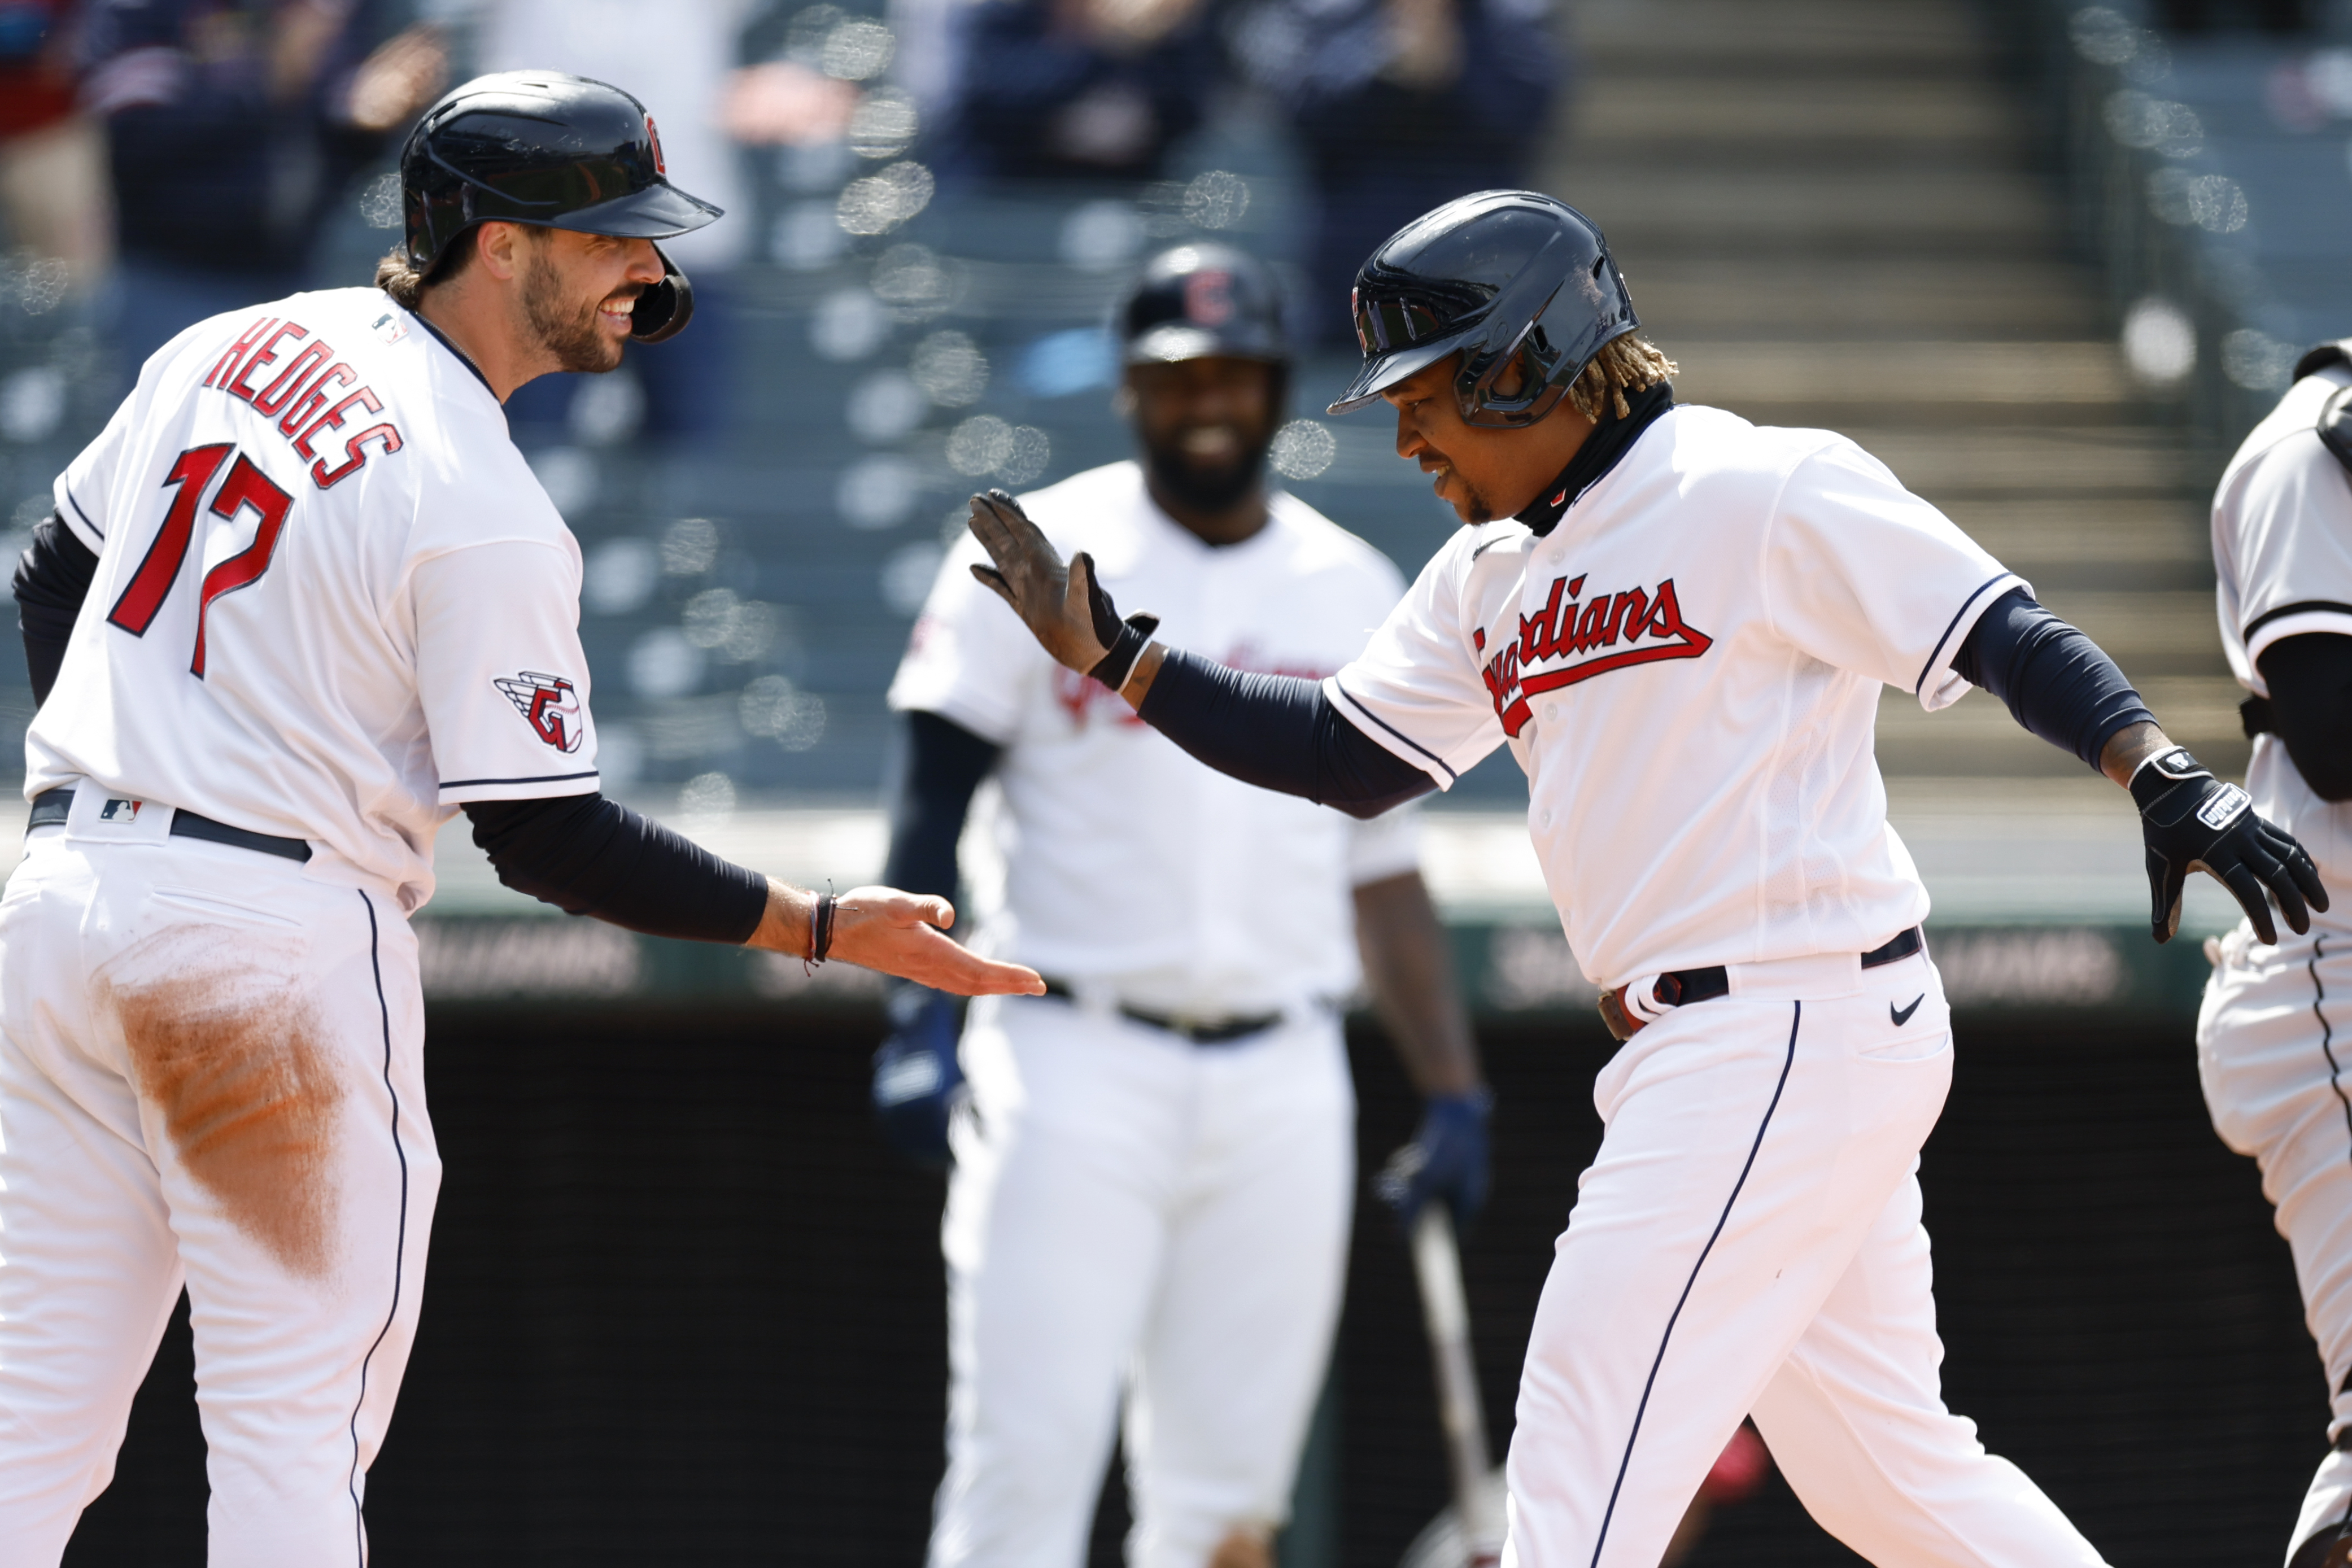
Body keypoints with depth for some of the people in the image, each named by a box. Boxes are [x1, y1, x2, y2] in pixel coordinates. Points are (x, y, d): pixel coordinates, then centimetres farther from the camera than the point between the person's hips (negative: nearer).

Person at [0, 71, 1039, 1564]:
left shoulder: (234, 347, 9)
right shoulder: (487, 517, -14)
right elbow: (548, 840, -13)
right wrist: (824, 928, -8)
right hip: (282, 934, -7)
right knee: (292, 1439, -1)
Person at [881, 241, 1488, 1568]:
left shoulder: (1353, 595, 13)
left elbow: (1386, 872, 16)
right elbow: (934, 801, -2)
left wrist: (1455, 1094, 9)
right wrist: (925, 1014, -16)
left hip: (1281, 1092, 4)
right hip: (1076, 1068, -3)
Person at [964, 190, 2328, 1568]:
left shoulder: (1764, 494, -9)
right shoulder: (1490, 579, 16)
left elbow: (2012, 640, -13)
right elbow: (1346, 757, 17)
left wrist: (2169, 780, -28)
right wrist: (1109, 652, 10)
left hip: (1801, 1028, -9)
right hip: (1700, 1046, 9)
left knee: (1587, 1450, -11)